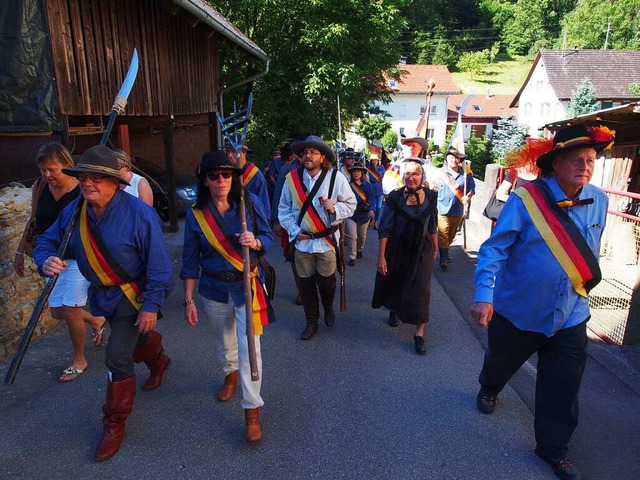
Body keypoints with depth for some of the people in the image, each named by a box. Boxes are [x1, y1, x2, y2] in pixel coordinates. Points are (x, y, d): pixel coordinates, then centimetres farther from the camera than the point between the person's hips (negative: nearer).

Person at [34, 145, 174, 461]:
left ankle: (114, 424, 16)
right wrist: (46, 260, -21)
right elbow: (48, 241, 4)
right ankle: (158, 362, 61)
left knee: (117, 357, -7)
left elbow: (158, 263, -23)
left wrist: (151, 305, -23)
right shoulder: (73, 212, -8)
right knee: (133, 340, 27)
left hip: (134, 294, -6)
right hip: (102, 293, 7)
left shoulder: (138, 213, -26)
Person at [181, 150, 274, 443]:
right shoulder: (196, 215, -6)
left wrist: (255, 242, -25)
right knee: (224, 341, 22)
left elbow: (269, 238, -2)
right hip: (214, 289, 2)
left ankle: (252, 410, 8)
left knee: (248, 347, -7)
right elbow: (190, 261, -2)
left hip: (248, 286, -2)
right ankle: (230, 374, 54)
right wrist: (188, 300, -3)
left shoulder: (250, 203, -9)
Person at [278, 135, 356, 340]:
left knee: (326, 282, 7)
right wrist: (294, 230, -8)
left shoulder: (335, 177, -7)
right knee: (306, 283, 11)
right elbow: (284, 209, 3)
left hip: (327, 240, -1)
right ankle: (312, 322, 31)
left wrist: (335, 208, -21)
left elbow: (350, 204, -2)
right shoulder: (292, 178, -4)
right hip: (301, 241, 2)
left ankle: (328, 308, 42)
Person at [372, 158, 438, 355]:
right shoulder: (394, 197, -13)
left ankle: (419, 334, 10)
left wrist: (435, 248, 15)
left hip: (422, 250, 1)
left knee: (420, 290, -2)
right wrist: (381, 257, -12)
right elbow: (384, 229, -11)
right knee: (394, 284, 18)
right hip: (397, 249, 0)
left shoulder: (430, 197, -6)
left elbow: (432, 226, 7)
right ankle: (393, 310, 50)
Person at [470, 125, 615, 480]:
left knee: (563, 391, 9)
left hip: (570, 316, 3)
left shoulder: (598, 201, -2)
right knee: (501, 362, 23)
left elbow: (590, 253, 12)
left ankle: (553, 449, 34)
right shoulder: (525, 199, -20)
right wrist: (484, 295, -33)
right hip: (519, 310, -3)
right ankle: (488, 390, 57)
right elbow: (494, 249, -23)